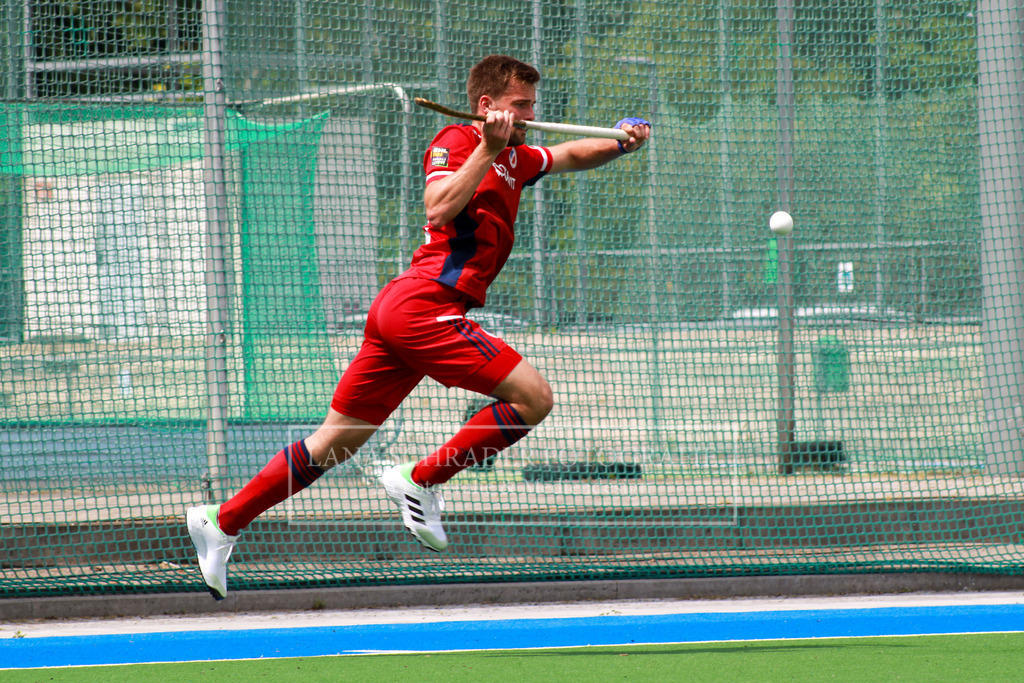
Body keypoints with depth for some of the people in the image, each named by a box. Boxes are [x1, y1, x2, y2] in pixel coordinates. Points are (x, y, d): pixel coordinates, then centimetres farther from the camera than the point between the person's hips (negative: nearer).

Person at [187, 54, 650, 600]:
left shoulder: (514, 158, 22)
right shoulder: (456, 141, -5)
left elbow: (569, 155, 39)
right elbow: (439, 210, -21)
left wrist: (620, 143, 21)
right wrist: (487, 150, -23)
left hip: (398, 310, 9)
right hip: (424, 305, -9)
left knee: (337, 440, 11)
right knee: (534, 397, -11)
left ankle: (222, 522, 12)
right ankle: (420, 482, -7)